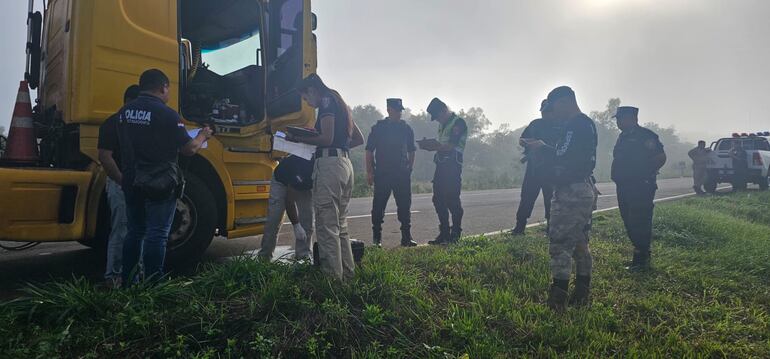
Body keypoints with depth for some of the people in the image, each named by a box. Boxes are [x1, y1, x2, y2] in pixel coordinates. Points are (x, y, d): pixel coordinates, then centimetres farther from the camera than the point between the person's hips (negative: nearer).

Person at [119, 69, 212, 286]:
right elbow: (189, 149, -10)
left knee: (135, 232, 17)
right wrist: (202, 137, 9)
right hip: (160, 185, -6)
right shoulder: (166, 114, -13)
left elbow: (129, 144, 17)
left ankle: (128, 282, 24)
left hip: (132, 183, 7)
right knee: (157, 235, -1)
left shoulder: (125, 112, 7)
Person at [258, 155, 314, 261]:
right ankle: (264, 256, 1)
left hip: (304, 185, 4)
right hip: (281, 181, -4)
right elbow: (289, 200, -32)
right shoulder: (301, 172, -45)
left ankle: (304, 254, 0)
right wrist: (296, 226, -30)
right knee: (273, 219, -9)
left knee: (307, 219, -8)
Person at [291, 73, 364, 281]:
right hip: (345, 163, 10)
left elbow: (327, 138, -15)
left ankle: (332, 277, -3)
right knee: (340, 223, 15)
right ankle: (347, 272, 22)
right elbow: (359, 139, 25)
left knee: (327, 225, -6)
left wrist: (299, 139, -6)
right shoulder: (340, 104, 24)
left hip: (329, 164, -10)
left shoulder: (327, 100, -3)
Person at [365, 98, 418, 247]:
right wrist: (369, 172, -5)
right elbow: (369, 151, 1)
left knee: (405, 205, 4)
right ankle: (377, 238, 11)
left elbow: (411, 151, 20)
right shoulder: (378, 128, 1)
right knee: (379, 206, 1)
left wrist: (409, 168, 11)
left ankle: (406, 237, 12)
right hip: (382, 173, -3)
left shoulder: (406, 129, 10)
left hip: (402, 173, 3)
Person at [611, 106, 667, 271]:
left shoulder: (645, 136, -9)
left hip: (641, 188, -9)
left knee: (639, 223, -8)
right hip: (624, 188, 9)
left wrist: (647, 174, -9)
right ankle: (642, 255, 24)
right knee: (629, 222, 12)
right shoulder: (623, 137, 16)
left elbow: (661, 157, -13)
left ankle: (641, 259, -1)